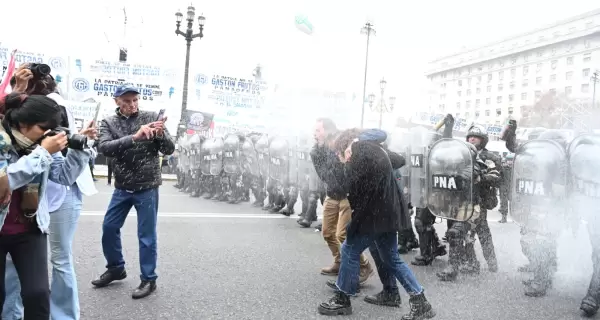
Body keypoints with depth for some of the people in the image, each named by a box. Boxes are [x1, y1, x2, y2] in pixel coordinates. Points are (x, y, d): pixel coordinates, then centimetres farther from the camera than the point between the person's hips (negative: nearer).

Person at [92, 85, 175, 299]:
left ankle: (149, 279, 17)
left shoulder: (151, 117, -5)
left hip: (147, 187, -3)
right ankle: (116, 268, 36)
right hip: (122, 188, 4)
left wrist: (161, 134, -30)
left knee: (146, 235, 2)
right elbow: (104, 147, -19)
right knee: (109, 228, 14)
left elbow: (169, 149, -7)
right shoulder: (108, 123, 0)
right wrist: (134, 138, -33)